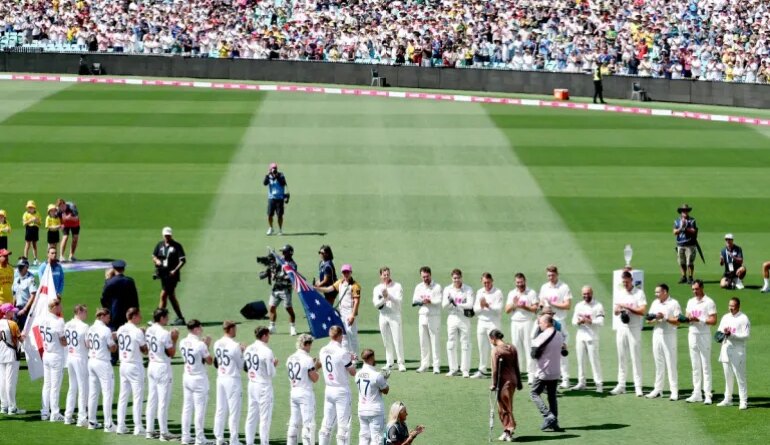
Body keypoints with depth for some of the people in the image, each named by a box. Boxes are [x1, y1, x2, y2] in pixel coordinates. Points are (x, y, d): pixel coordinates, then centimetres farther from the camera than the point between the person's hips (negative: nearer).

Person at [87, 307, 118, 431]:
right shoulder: (105, 330, -15)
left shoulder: (90, 329, 7)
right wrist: (114, 339, 7)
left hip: (91, 361, 8)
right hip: (103, 363, -8)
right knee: (107, 393, -4)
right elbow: (113, 349, -13)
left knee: (93, 393, 13)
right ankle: (108, 425, -7)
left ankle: (92, 422, 17)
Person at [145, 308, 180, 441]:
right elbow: (171, 353, -14)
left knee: (151, 400, 12)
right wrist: (175, 340, -3)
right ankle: (163, 433, 0)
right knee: (163, 401, -3)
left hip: (151, 366, 8)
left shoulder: (148, 331, 5)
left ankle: (149, 431, 15)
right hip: (163, 368, -8)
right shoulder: (164, 334, -18)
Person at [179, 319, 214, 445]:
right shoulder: (200, 345, -20)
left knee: (187, 407, 12)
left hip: (187, 377, 7)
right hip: (199, 379, -7)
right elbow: (209, 361, -9)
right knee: (200, 409, 0)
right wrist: (207, 346, -2)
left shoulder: (183, 343, 1)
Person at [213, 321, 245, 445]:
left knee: (221, 410, 12)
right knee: (234, 411, 1)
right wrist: (241, 353, 5)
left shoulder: (217, 344, 3)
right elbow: (241, 365, -10)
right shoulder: (234, 346, -17)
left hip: (220, 378, 7)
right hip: (232, 379, -7)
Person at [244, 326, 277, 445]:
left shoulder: (248, 349, 4)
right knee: (265, 417, 0)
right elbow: (271, 374, -14)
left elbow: (245, 367, 10)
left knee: (251, 416, 12)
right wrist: (274, 365, 4)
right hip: (264, 386, -7)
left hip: (252, 385, 7)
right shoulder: (267, 351, -17)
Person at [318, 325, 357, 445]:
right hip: (342, 391, -6)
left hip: (328, 389, 6)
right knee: (343, 425, -2)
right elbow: (353, 372, -7)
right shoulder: (342, 352, -15)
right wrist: (353, 361, 10)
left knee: (327, 424, 10)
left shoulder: (323, 351, 3)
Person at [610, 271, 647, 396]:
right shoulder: (620, 293, 12)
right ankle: (621, 385, 14)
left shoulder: (639, 293, -5)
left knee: (635, 358, -6)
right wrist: (618, 309, -8)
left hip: (634, 328, -6)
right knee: (621, 357, 9)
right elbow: (615, 312, 15)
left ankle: (638, 386, -4)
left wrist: (628, 308, -17)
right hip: (621, 328, 6)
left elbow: (643, 311, -14)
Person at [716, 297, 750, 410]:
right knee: (728, 376, 12)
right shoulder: (725, 317, 14)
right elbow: (719, 330, 17)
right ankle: (727, 399, 19)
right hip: (726, 349, 6)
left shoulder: (743, 319, -6)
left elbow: (746, 335, -12)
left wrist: (731, 334, -20)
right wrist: (722, 333, -7)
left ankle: (743, 401, -4)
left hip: (737, 351, -6)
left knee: (740, 376, -6)